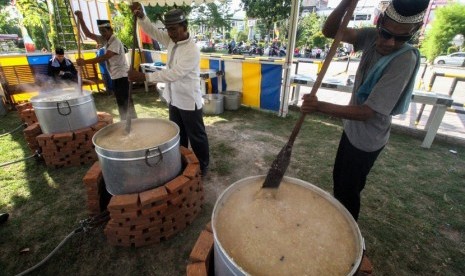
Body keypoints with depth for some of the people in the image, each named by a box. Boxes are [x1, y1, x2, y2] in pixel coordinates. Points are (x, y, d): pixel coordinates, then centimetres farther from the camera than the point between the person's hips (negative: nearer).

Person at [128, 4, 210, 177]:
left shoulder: (192, 51, -23)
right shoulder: (171, 40, 3)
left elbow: (174, 74, -29)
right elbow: (152, 31, 8)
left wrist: (144, 77, -31)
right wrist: (141, 16, -13)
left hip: (189, 101, -8)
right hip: (174, 99, 8)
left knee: (196, 136, 6)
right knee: (178, 135, 20)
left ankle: (203, 166, 24)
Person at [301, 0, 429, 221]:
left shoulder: (405, 60, -28)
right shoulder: (373, 37, -9)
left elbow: (367, 112, -31)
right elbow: (329, 31, -16)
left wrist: (319, 106, -40)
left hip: (367, 139, -7)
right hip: (352, 128, 7)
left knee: (349, 189, 11)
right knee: (339, 178, 25)